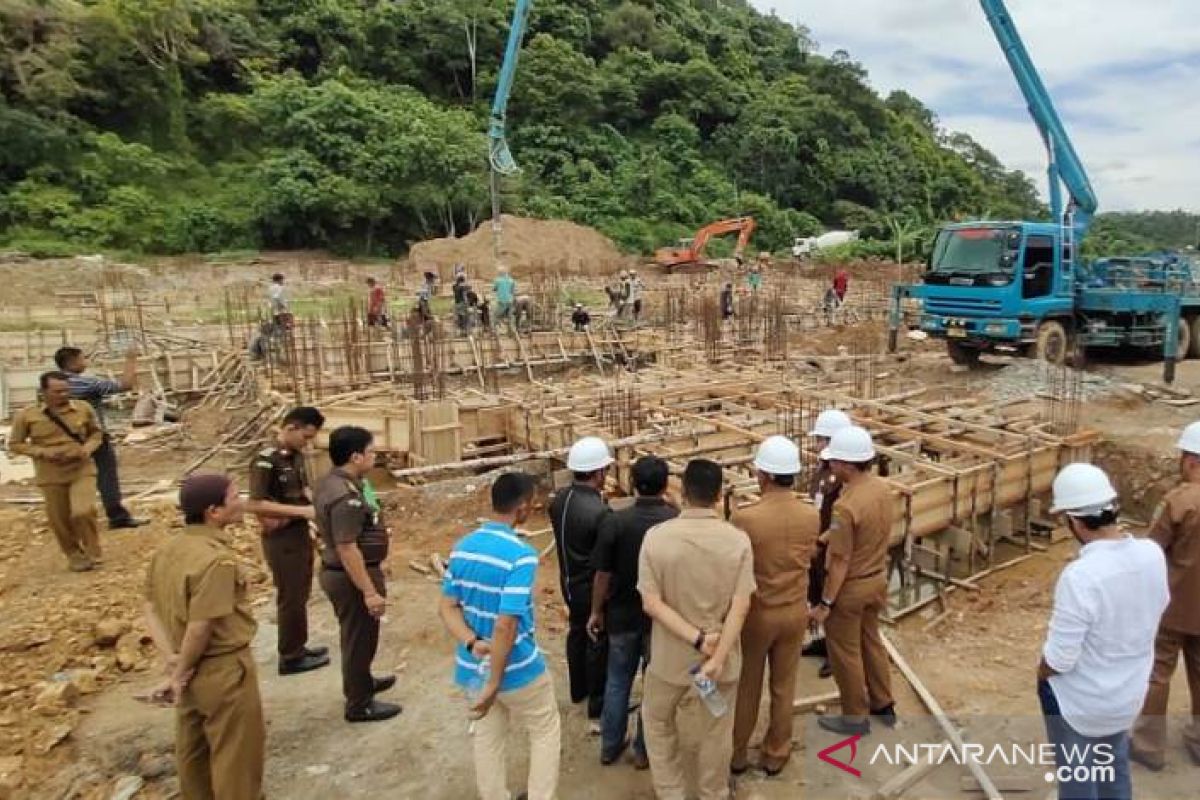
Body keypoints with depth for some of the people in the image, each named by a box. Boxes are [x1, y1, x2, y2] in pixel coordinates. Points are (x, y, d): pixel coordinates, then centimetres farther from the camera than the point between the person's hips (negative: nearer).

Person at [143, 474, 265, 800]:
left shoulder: (167, 548, 0)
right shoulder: (217, 559, -27)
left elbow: (151, 608, 3)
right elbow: (200, 628, -25)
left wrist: (172, 660, -4)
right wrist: (179, 675, -11)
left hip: (191, 667, 9)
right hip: (223, 669, -8)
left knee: (192, 746, 25)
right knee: (236, 753, 9)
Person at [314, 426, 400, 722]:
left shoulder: (333, 482, 4)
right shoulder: (346, 495, -29)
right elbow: (347, 549, -29)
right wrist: (369, 591, -24)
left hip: (340, 572, 10)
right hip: (352, 577, -10)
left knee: (357, 637, 27)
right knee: (359, 639, 7)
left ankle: (361, 682, 46)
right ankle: (359, 704, 23)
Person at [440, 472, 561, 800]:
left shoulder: (462, 547, -2)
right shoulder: (521, 555, -25)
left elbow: (447, 607, -1)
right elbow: (505, 626, -27)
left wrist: (472, 643, -14)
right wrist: (494, 684, -20)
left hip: (473, 666, 6)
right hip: (517, 668, -6)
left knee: (488, 739, 22)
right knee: (546, 733, 18)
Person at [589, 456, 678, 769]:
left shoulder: (614, 521, -16)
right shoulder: (678, 521, -15)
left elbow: (603, 574, -9)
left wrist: (596, 611, 4)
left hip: (622, 614, 1)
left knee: (617, 679, 18)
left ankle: (610, 745, 30)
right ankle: (644, 750, 27)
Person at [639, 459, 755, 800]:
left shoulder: (656, 536, -16)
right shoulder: (738, 540, -14)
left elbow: (651, 603, -18)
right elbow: (740, 606, -17)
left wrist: (696, 639, -16)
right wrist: (717, 657, -17)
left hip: (671, 654, 0)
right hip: (722, 653, 1)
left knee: (657, 719, 26)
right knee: (716, 731, 22)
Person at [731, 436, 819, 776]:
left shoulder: (744, 518, -27)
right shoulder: (811, 517, -13)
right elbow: (806, 558, 4)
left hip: (755, 613, -3)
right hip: (794, 612, 3)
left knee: (746, 688, 17)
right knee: (784, 687, 19)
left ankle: (737, 755, 34)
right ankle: (775, 755, 36)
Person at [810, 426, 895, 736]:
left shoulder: (846, 506, -31)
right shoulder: (882, 488, -6)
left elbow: (841, 562, -25)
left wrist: (825, 602, -15)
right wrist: (830, 535, 14)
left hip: (851, 587, -8)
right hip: (878, 578, 8)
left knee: (844, 652, 12)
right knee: (871, 641, 26)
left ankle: (856, 717, 28)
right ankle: (883, 705, 41)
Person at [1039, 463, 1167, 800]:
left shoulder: (1079, 576, -35)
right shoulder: (1153, 554, -15)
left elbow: (1058, 660, -27)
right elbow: (1157, 609, 7)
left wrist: (1041, 672, -5)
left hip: (1080, 702, -6)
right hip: (1130, 693, 6)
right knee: (1115, 767, 30)